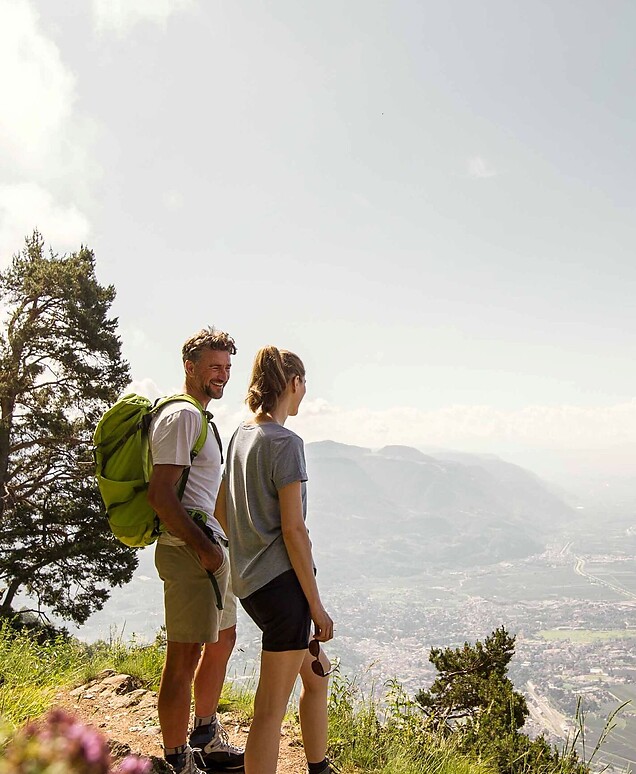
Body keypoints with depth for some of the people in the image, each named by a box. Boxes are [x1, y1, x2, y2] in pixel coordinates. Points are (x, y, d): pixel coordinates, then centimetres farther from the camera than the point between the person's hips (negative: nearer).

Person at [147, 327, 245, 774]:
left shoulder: (200, 417, 19)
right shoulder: (182, 415, -14)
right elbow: (161, 493, -22)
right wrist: (203, 548, -21)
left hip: (210, 547, 11)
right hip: (190, 550, -11)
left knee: (222, 641, 21)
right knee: (185, 657, -2)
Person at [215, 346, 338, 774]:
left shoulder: (241, 435, 10)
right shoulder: (285, 442, -15)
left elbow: (221, 510, 18)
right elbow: (293, 529, -18)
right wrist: (316, 605, -12)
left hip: (249, 582, 9)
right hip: (282, 581, -9)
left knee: (317, 671, 24)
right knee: (272, 707, 1)